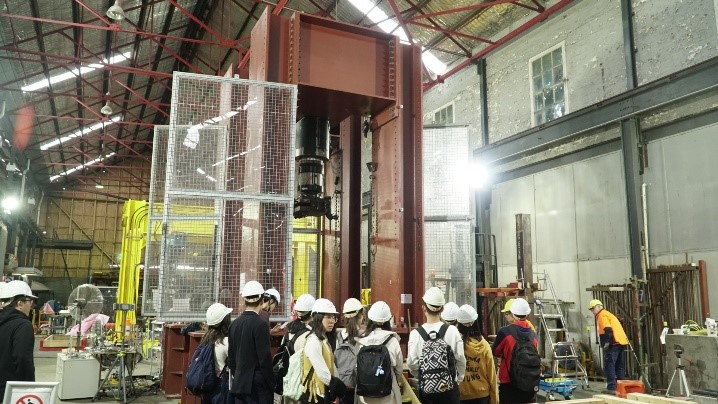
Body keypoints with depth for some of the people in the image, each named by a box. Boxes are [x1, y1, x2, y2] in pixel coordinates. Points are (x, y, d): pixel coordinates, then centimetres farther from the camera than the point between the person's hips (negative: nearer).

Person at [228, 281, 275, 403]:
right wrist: (270, 384, -7)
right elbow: (265, 358, -14)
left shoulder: (235, 323, 6)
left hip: (238, 384, 7)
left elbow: (230, 355, 12)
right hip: (257, 385, -7)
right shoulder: (260, 324, -14)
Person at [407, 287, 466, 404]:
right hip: (449, 387, 0)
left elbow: (412, 363, -11)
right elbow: (461, 360, -7)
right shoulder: (452, 330, -10)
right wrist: (458, 379, 11)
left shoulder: (416, 333, -11)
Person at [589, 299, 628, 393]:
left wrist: (607, 342, -19)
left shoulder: (602, 315, -4)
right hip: (621, 342, 10)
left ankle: (612, 387, -12)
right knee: (619, 365, 14)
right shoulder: (608, 314, 26)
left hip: (613, 343, -10)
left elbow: (608, 329, -18)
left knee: (609, 365, -9)